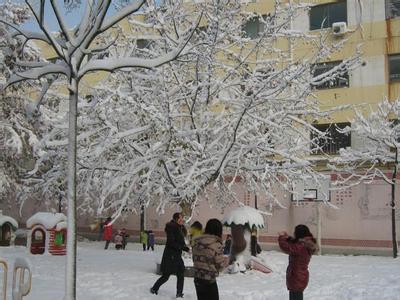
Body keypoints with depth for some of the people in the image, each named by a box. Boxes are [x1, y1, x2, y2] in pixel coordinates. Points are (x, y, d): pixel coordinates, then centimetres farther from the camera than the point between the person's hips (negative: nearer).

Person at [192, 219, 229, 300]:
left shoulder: (197, 243, 2)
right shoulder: (216, 244, -18)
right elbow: (220, 264, -12)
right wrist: (227, 259, 7)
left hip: (197, 279, 7)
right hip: (209, 281, -6)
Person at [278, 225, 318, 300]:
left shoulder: (301, 247, -25)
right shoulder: (306, 245, 5)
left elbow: (285, 247, -31)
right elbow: (292, 246, 19)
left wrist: (282, 237, -14)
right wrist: (287, 237, 5)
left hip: (296, 279, -10)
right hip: (300, 277, 10)